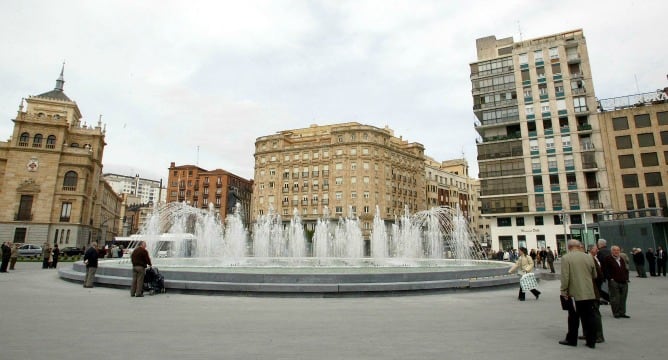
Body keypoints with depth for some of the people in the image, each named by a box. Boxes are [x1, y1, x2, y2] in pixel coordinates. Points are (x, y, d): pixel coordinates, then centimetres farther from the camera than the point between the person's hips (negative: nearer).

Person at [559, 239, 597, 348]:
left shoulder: (566, 258, -12)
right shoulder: (589, 257, 2)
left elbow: (565, 277, -15)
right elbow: (594, 275, 13)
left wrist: (564, 292, -7)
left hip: (574, 294, -4)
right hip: (589, 294, 4)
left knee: (573, 319, 7)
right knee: (589, 318, 11)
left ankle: (571, 340, 18)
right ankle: (591, 341, 16)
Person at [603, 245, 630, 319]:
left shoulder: (621, 259, 16)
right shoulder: (608, 259, -6)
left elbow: (626, 269, 23)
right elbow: (605, 270, -9)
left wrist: (626, 278, 11)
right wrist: (610, 278, -13)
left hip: (624, 282, 6)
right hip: (614, 282, -6)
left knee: (623, 298, 9)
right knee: (615, 298, -3)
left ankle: (622, 313, 18)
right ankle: (616, 313, 5)